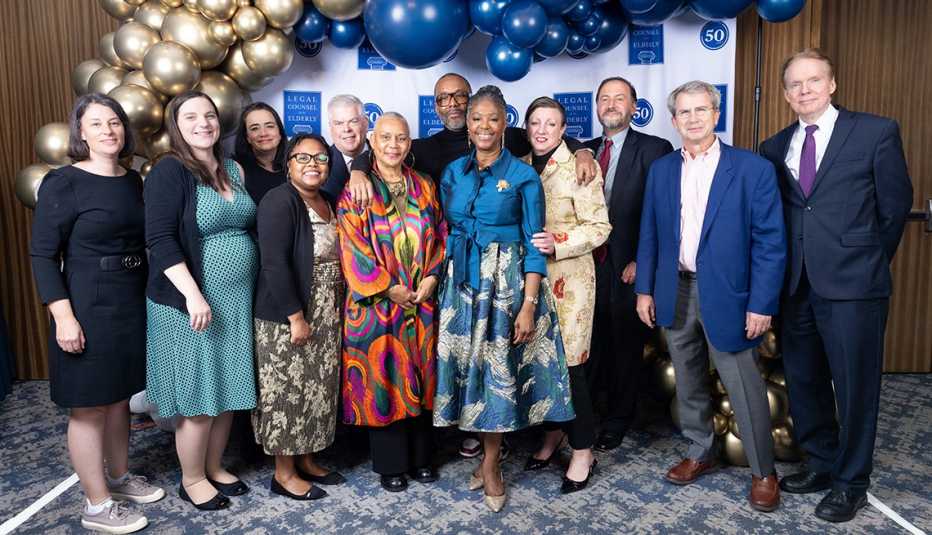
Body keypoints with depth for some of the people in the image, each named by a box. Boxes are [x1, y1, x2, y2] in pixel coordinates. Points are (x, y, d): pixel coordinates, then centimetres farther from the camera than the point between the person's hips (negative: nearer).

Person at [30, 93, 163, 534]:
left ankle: (119, 477, 35)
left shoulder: (133, 180, 8)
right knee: (89, 406, 4)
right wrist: (64, 316, -19)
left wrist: (148, 295, 12)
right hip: (88, 308, -6)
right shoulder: (64, 183, -11)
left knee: (120, 395, 18)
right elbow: (42, 254, -13)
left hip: (132, 303, 6)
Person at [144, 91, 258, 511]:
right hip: (192, 303, -6)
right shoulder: (169, 171, -10)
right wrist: (193, 294, -24)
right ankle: (191, 480, 24)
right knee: (198, 398, 4)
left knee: (228, 391, 15)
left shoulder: (234, 170, 10)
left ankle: (214, 468, 33)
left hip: (237, 301, 6)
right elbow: (160, 240, -17)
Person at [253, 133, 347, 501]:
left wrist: (336, 311, 8)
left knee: (316, 388, 15)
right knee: (287, 391, 3)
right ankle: (284, 473, 17)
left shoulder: (327, 202, 10)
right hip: (286, 317, -8)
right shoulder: (280, 202, -15)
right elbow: (275, 263, -22)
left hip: (326, 316, 8)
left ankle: (305, 460, 31)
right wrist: (296, 317, -22)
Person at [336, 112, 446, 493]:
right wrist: (389, 288, -12)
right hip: (376, 304, -3)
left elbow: (440, 236, 9)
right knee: (381, 381, 3)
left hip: (422, 302, 4)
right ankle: (390, 463, 18)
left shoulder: (424, 187, 10)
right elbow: (353, 247, -9)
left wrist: (431, 277, -6)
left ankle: (420, 456, 25)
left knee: (419, 378, 11)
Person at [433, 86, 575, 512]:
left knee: (499, 368, 2)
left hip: (508, 281, -4)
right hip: (462, 281, 4)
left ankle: (490, 464, 19)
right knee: (467, 364, 8)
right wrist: (440, 280, 6)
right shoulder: (453, 172, 7)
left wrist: (529, 304, -13)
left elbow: (534, 244, -7)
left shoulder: (523, 176, -5)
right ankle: (486, 454, 27)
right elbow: (447, 232, 12)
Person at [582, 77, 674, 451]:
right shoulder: (586, 150, 12)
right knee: (593, 342, 9)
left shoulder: (654, 149, -4)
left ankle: (618, 421, 25)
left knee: (626, 345, 8)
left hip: (628, 267, -4)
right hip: (590, 264, 4)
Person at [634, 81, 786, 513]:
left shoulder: (753, 169, -6)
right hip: (676, 291, 4)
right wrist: (645, 289, 4)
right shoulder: (661, 170, 7)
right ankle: (700, 453, 34)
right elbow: (650, 234, 9)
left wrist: (762, 304, -13)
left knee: (744, 387, 2)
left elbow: (770, 243, -8)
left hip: (726, 294, -4)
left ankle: (763, 472, 22)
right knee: (688, 381, 16)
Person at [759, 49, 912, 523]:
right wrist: (785, 269, 8)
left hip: (852, 286, -4)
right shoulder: (776, 147, 9)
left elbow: (895, 207, 2)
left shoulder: (877, 132, -2)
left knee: (854, 385, 5)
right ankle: (821, 464, 34)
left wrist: (867, 262, 10)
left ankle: (851, 482, 23)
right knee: (803, 380, 15)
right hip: (798, 285, 5)